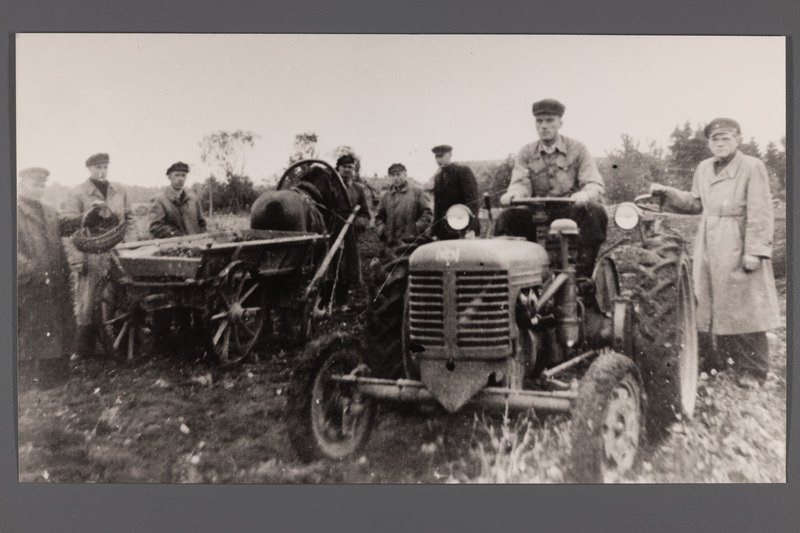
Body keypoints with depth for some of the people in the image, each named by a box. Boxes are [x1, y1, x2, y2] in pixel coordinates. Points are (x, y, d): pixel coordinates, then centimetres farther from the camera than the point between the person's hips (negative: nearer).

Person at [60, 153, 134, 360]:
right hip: (89, 256, -3)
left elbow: (129, 218, 23)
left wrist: (126, 240, 11)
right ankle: (83, 353, 7)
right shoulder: (76, 193, 0)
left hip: (116, 255, 4)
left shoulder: (119, 191, 13)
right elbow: (65, 226, -6)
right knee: (87, 306, -3)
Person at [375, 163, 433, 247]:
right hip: (391, 244, 3)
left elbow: (427, 213, 0)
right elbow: (379, 217, 19)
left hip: (413, 242, -3)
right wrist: (382, 231, 1)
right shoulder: (385, 196, 15)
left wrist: (416, 229, -10)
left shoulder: (417, 192, 6)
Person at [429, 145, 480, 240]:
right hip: (444, 232, 6)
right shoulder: (437, 176, 17)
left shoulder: (463, 171, -4)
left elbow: (472, 200, -11)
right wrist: (434, 233, 10)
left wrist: (470, 228, -21)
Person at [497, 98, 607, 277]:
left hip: (571, 212, -1)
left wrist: (584, 195, -30)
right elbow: (520, 182, -2)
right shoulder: (526, 153, 13)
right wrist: (514, 193, -29)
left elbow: (595, 184, -4)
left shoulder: (577, 148, 7)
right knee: (506, 217, -26)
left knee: (595, 212, -33)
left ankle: (582, 274, -28)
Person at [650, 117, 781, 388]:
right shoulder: (703, 168, 11)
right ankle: (714, 358, 24)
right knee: (710, 305, 11)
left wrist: (755, 250, -17)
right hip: (709, 247, 6)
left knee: (743, 309, -2)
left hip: (739, 249, -6)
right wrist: (666, 193, 8)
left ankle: (752, 369, 7)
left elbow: (760, 213, -11)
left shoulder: (752, 167, -7)